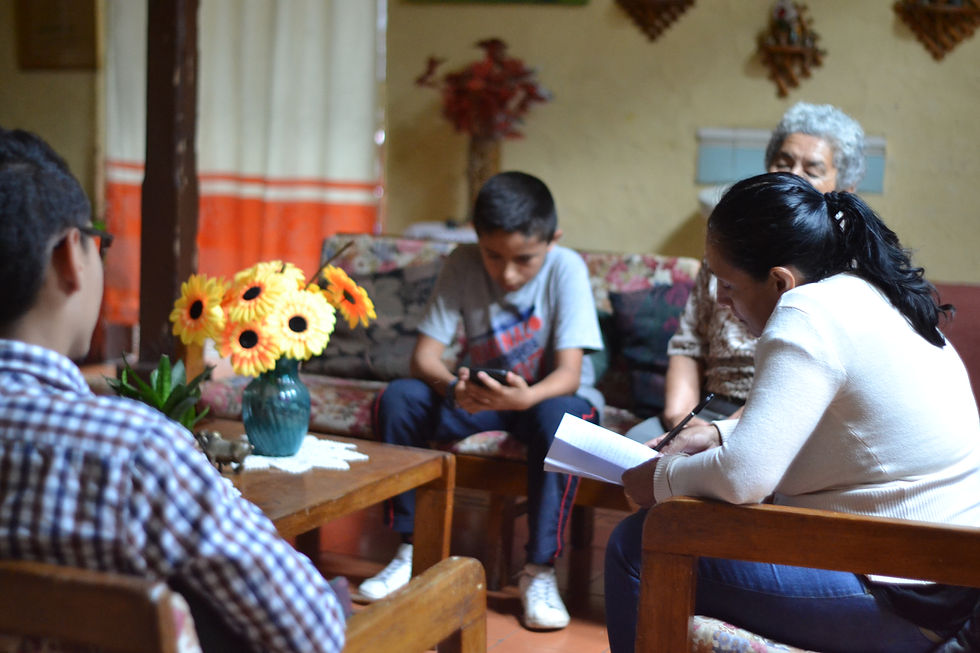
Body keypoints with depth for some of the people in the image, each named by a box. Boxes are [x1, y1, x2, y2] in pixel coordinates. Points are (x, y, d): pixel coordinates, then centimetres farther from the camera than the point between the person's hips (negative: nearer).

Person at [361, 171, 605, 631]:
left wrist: (527, 397, -48)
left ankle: (540, 569, -24)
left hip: (550, 395, -3)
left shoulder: (565, 268, -21)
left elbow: (568, 374, -26)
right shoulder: (462, 265, -13)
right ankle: (410, 550, -9)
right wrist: (453, 388, -40)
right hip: (482, 396, 3)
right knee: (398, 397, -21)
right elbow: (424, 355, -17)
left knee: (558, 416, -38)